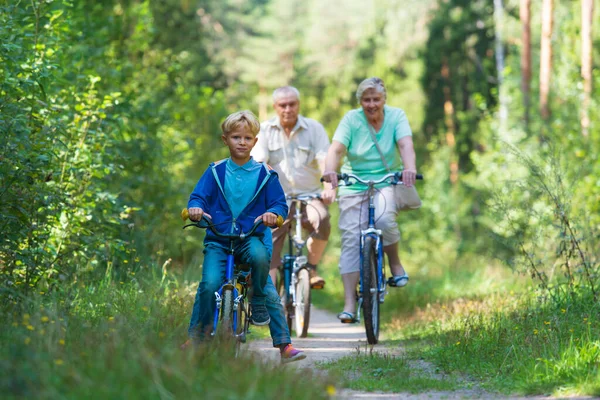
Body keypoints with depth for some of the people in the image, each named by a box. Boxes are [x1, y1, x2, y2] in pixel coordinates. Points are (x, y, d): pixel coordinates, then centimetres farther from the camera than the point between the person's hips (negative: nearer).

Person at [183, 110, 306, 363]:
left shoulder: (264, 174, 6)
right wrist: (195, 208, -20)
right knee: (209, 283, -22)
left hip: (252, 237, -1)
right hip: (218, 239, 1)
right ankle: (196, 337, 1)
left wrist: (272, 213, -21)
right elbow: (198, 196, 4)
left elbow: (280, 203, 4)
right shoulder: (215, 172, 8)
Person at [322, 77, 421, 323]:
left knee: (384, 218, -31)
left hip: (389, 182, -1)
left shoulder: (396, 116, -3)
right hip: (355, 185, 1)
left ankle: (396, 265, -4)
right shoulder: (351, 119, -4)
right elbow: (336, 149, -17)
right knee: (351, 238, -10)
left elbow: (406, 145, -19)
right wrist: (330, 170, -39)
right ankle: (349, 303, -10)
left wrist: (410, 168, -40)